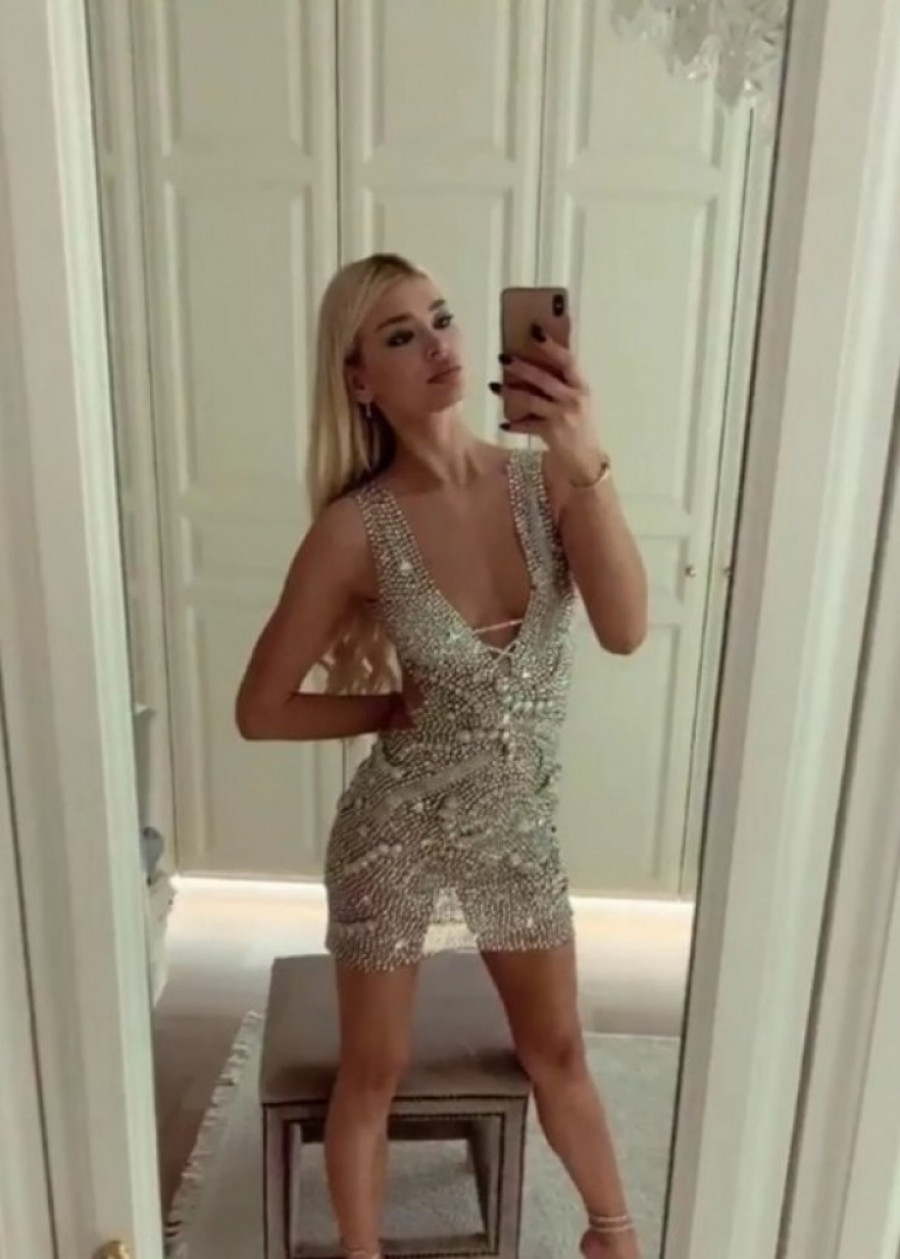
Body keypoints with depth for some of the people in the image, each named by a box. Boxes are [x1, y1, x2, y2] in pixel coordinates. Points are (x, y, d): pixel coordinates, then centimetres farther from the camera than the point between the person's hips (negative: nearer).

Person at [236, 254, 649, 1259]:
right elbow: (261, 709, -12)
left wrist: (586, 463, -34)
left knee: (557, 1050, 24)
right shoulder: (358, 527, -19)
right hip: (397, 831, -3)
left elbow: (625, 630, -25)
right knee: (372, 1071, 19)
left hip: (519, 828, 3)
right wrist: (397, 707, -9)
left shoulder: (543, 477, -11)